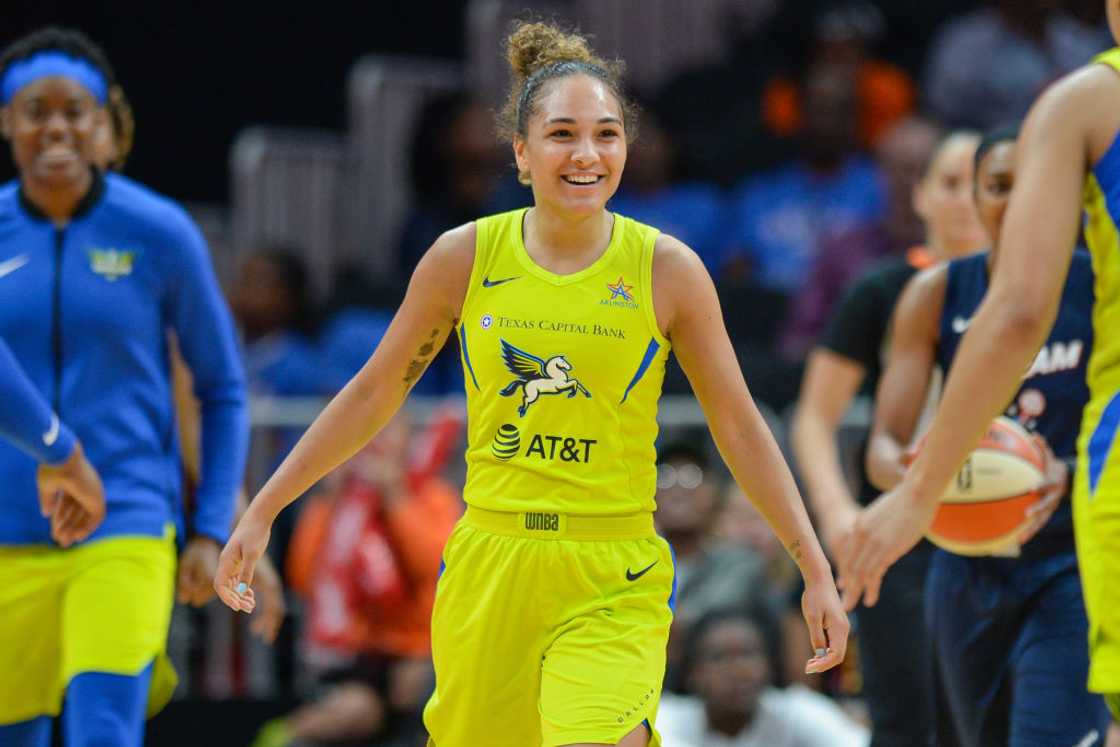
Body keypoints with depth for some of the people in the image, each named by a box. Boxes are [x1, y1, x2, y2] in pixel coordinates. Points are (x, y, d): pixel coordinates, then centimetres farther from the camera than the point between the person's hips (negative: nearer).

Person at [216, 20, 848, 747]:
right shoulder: (465, 257, 0)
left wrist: (815, 568, 2)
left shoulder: (667, 270, -4)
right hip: (488, 568, 2)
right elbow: (373, 395, 10)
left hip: (613, 587, -2)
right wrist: (263, 511, 11)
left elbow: (738, 426, 4)